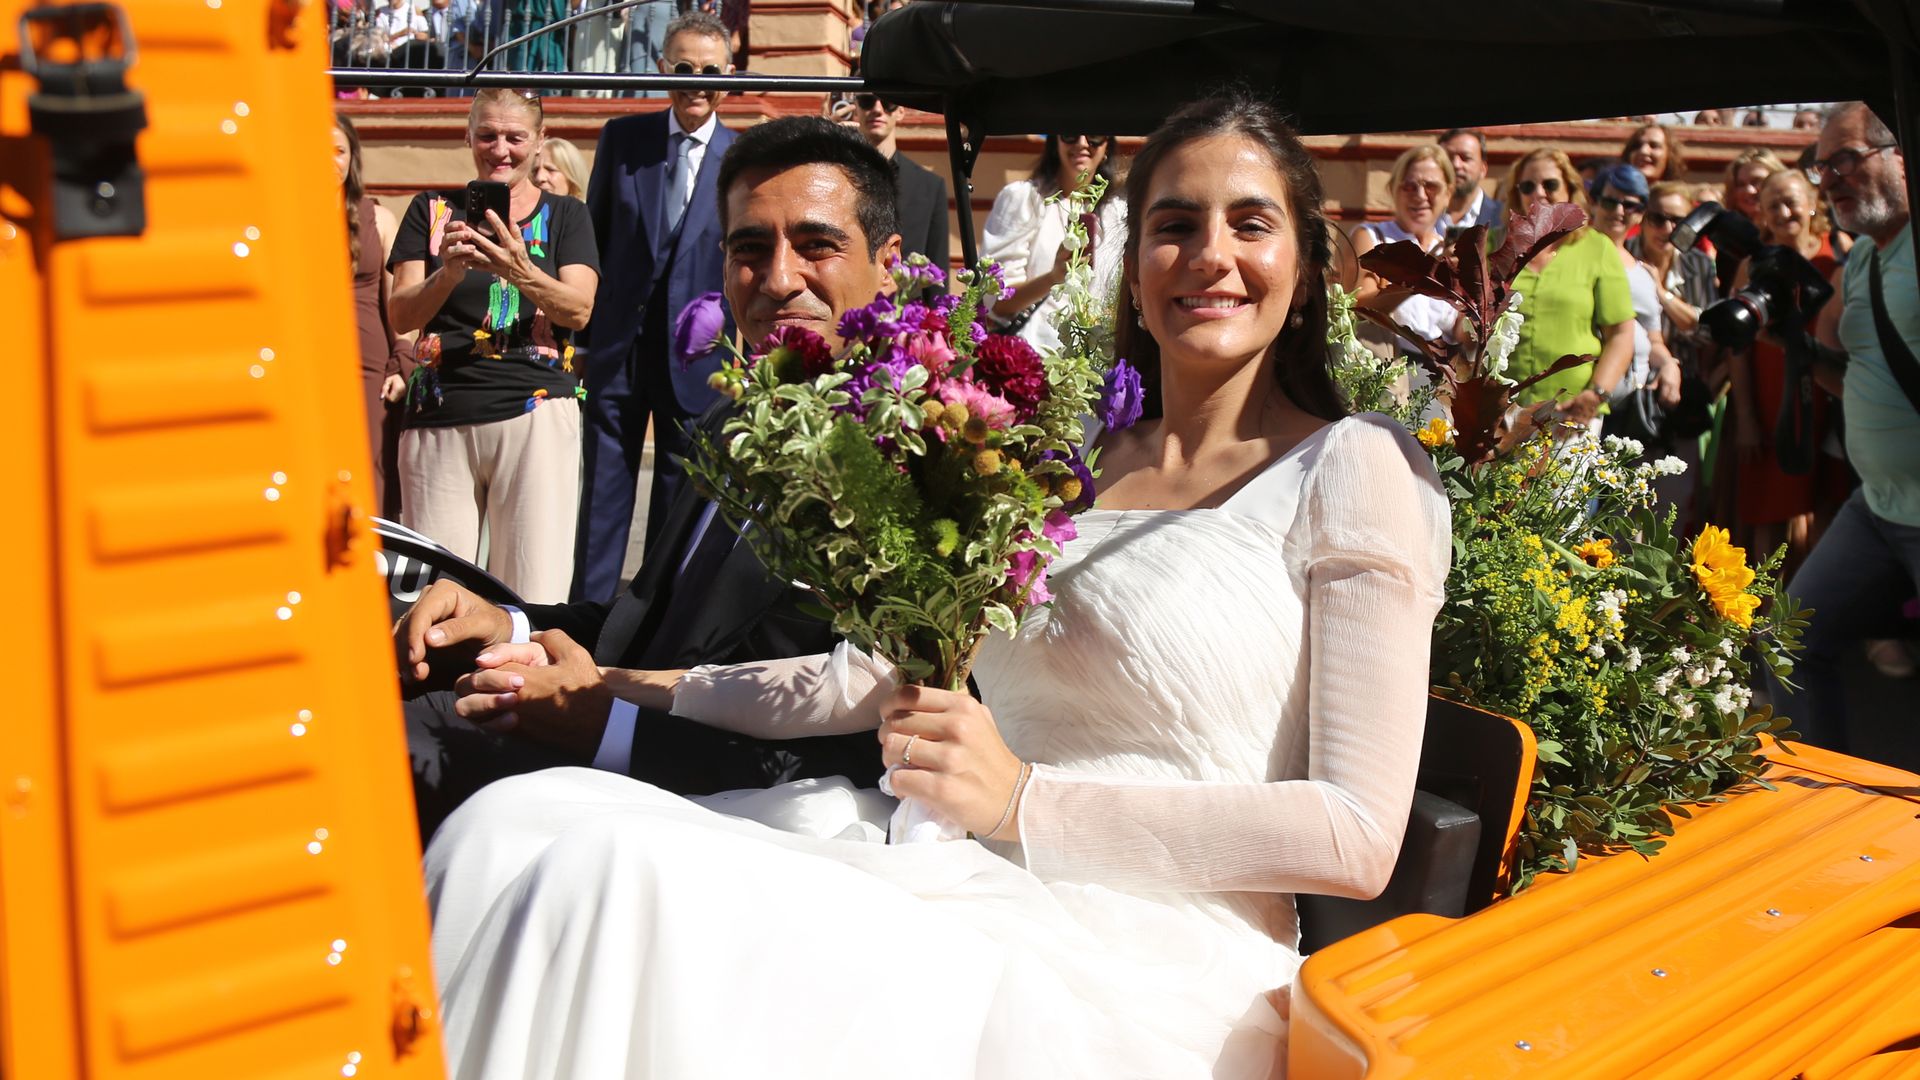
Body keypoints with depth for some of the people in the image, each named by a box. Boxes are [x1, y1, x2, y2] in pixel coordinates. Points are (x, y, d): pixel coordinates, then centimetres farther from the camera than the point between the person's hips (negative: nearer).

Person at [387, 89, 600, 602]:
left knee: (534, 590, -8)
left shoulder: (565, 216, 12)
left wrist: (521, 272, -22)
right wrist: (448, 273, -15)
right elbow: (400, 315, 5)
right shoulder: (433, 210, 15)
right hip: (439, 420, 2)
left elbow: (579, 310, -3)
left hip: (536, 413, -1)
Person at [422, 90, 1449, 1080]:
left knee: (628, 881, -27)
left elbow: (1361, 837, -7)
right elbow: (893, 674, 22)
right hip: (959, 886, 6)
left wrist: (1024, 797, -16)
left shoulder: (1356, 468, 1)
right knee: (519, 817, -16)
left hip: (1150, 967, -5)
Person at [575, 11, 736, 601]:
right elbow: (595, 236, 10)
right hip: (618, 347, 1)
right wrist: (582, 323, 5)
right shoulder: (621, 137, 4)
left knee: (679, 502, 9)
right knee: (602, 492, 6)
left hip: (697, 355, -1)